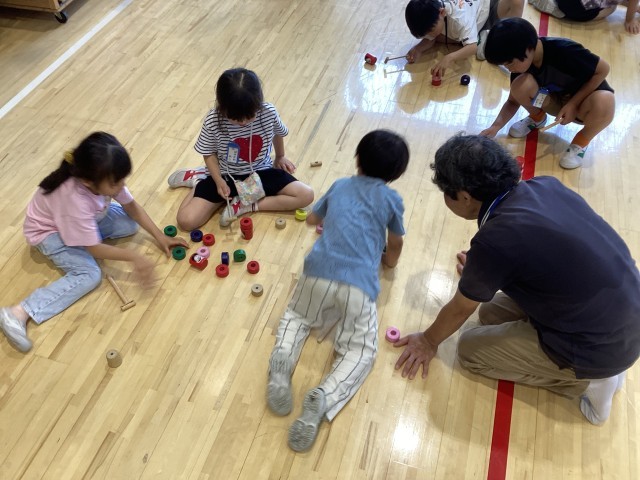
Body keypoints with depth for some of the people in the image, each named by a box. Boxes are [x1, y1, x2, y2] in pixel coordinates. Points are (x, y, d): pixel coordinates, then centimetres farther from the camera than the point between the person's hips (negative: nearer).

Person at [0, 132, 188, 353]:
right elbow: (95, 249, -29)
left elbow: (132, 206, -6)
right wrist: (134, 257, -29)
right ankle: (19, 313, -24)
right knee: (89, 275, -24)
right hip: (50, 231, -7)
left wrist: (160, 236, -10)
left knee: (130, 224, -6)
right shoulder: (76, 199, -41)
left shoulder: (105, 179, -24)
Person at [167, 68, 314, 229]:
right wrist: (219, 181, -19)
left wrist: (280, 157, 21)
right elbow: (209, 153, -6)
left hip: (261, 172, 2)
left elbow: (278, 134, 6)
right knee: (186, 220, -17)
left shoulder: (269, 113, -19)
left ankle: (244, 206, -11)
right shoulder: (213, 121, -22)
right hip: (226, 176, -2)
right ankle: (200, 179, 13)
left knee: (306, 195, -16)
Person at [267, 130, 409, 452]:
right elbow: (392, 258, 25)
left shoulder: (340, 186, 23)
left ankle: (281, 359, -3)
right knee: (360, 350, 13)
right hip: (358, 283, -2)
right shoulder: (392, 200, 15)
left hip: (319, 271, 3)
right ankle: (323, 398, -15)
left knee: (297, 317, 28)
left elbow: (312, 219, 43)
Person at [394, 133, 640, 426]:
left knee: (471, 349, 8)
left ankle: (588, 379, 6)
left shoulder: (494, 240, -26)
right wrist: (480, 267, 32)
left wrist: (429, 341, 12)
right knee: (492, 312, 19)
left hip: (600, 344, -8)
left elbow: (459, 309, -7)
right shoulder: (544, 186, -4)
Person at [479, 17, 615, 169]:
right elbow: (513, 101, -4)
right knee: (520, 85, -25)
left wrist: (573, 103, -26)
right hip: (556, 102, 4)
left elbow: (603, 69, -21)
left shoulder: (564, 51, -31)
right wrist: (495, 126, -20)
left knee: (604, 102, -40)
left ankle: (582, 139, -8)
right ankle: (537, 117, 8)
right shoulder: (520, 63, -14)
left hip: (582, 102, -4)